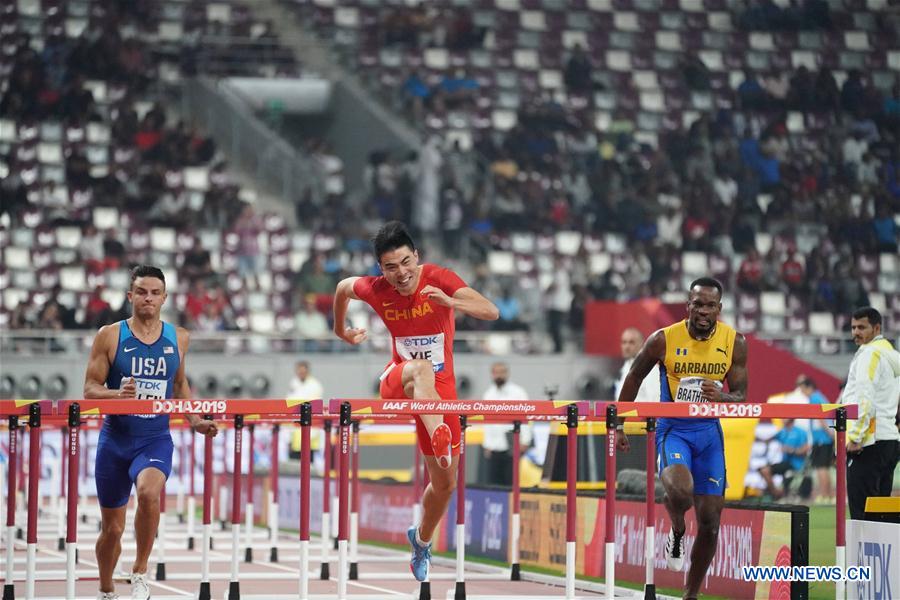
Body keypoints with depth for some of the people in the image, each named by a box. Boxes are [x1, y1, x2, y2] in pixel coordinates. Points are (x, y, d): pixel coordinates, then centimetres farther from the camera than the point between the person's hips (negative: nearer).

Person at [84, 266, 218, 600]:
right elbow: (90, 389, -4)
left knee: (149, 491, -33)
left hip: (156, 439, 0)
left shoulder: (178, 339, 4)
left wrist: (194, 420, 8)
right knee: (111, 528, 9)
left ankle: (140, 573, -17)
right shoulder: (109, 336, -3)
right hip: (115, 438, 0)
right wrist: (118, 394, -24)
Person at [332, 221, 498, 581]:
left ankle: (422, 540, 38)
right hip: (396, 383, -1)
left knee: (445, 484, 6)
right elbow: (343, 287, 14)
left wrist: (450, 302, -46)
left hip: (440, 388, 1)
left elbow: (491, 312, -29)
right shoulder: (376, 290, -10)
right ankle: (440, 439, -70)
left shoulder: (438, 279, -17)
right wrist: (340, 331, 25)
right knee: (420, 369, -41)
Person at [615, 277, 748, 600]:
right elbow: (634, 378, 5)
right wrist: (618, 424, 6)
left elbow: (741, 398, -1)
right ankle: (677, 533, 3)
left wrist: (722, 397, -24)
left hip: (709, 431, 3)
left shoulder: (735, 342, -5)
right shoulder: (663, 340, -11)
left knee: (710, 522, 3)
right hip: (673, 428, -3)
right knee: (680, 490, -33)